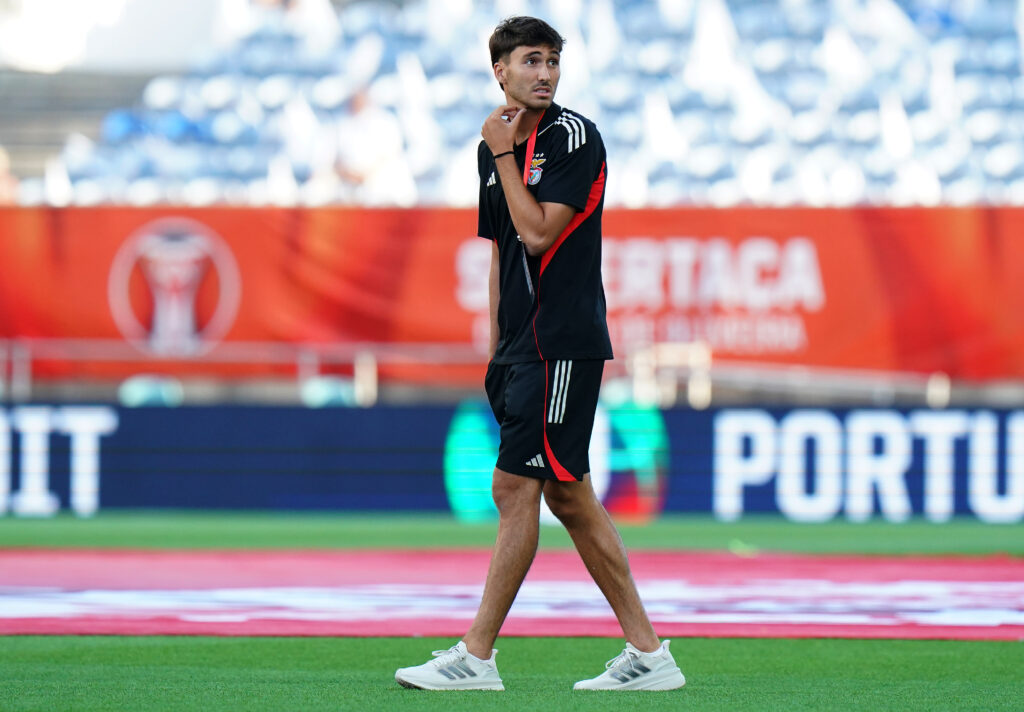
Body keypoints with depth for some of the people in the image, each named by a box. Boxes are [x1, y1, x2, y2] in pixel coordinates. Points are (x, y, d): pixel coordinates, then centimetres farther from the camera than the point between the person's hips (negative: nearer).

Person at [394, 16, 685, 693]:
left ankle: (476, 657, -6)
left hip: (564, 343, -9)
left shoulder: (575, 138, -9)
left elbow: (538, 232, -18)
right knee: (567, 496, 8)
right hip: (522, 345, 9)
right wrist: (496, 352, 18)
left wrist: (503, 157, -9)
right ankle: (647, 653, 12)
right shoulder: (498, 144, 15)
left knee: (516, 488, -9)